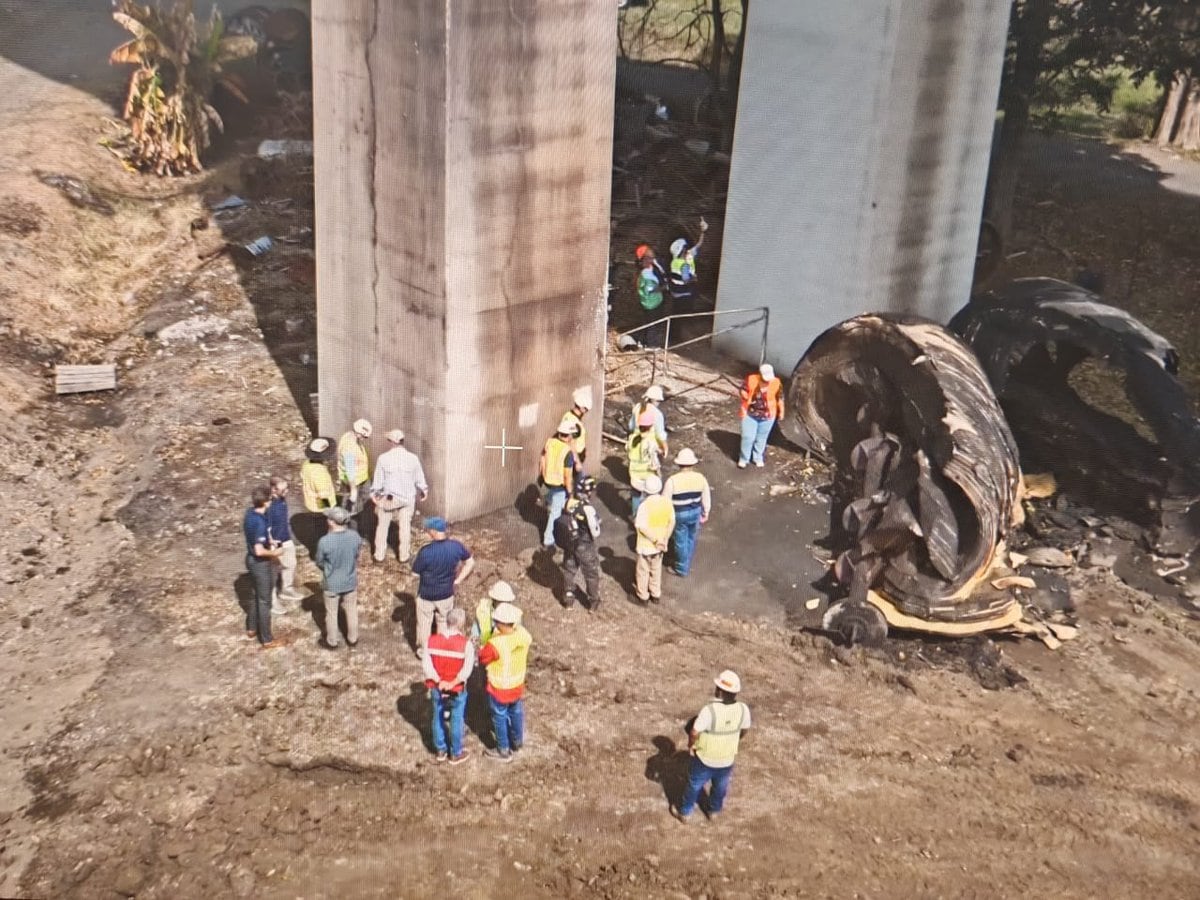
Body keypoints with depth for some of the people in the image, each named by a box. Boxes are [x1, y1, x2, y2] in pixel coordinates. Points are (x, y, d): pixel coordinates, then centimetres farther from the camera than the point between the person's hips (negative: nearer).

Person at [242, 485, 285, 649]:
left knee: (257, 595, 27)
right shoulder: (261, 522, -31)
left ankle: (251, 628, 43)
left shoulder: (250, 513, -2)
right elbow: (259, 551, -32)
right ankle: (267, 640, 16)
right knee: (264, 601, 4)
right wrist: (274, 553, -15)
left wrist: (268, 541, 13)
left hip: (251, 559, 9)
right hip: (261, 563, -9)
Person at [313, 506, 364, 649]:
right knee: (351, 612, 22)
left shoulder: (324, 541, -28)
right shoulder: (355, 536, -17)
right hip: (350, 581, 3)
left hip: (332, 584, -3)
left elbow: (319, 562, -11)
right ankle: (352, 640, 38)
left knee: (331, 614, 19)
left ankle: (332, 642, 36)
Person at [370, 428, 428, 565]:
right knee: (405, 526, 14)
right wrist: (423, 491, 19)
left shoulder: (383, 458, -17)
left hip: (388, 497, -1)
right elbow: (419, 478, 1)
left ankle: (379, 555, 22)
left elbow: (378, 479, -6)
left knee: (382, 525, 15)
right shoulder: (412, 458, -13)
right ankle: (404, 555, 23)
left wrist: (374, 492, 12)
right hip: (408, 497, 1)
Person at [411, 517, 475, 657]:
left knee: (424, 623, 22)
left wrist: (415, 557, 1)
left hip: (426, 595, -3)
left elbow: (415, 572, -16)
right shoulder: (456, 546, -17)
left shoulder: (425, 551, -30)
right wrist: (458, 580, 4)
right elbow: (470, 562, -3)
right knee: (444, 622, 26)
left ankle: (424, 651, 41)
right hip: (447, 594, 3)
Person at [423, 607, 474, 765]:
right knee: (456, 721, 14)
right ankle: (456, 754, 29)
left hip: (437, 688, 3)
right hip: (457, 691, -3)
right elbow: (467, 669, -24)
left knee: (438, 718, 20)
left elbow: (426, 664, -14)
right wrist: (453, 683, -16)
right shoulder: (465, 643, -20)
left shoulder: (432, 640, -10)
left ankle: (440, 751, 36)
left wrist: (439, 682, -13)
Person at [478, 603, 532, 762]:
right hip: (518, 684, 5)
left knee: (500, 718, 18)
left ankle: (504, 751, 36)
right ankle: (517, 742, 51)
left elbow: (481, 659, -18)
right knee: (516, 713, 29)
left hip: (499, 688, -5)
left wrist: (484, 647, 0)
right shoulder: (523, 634, -20)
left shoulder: (495, 644, -37)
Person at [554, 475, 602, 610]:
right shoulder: (587, 508, -29)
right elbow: (595, 531, -21)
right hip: (585, 547, -5)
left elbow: (565, 521, 0)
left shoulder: (568, 503, -12)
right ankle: (593, 602, 30)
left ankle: (568, 599, 36)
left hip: (569, 544, 5)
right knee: (591, 574, 16)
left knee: (569, 571, 23)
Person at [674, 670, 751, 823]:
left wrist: (690, 745, -8)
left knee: (694, 785, 24)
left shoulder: (710, 710, -35)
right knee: (720, 787, 31)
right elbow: (744, 730, -2)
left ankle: (684, 813, 44)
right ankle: (713, 811, 54)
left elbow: (694, 733, -30)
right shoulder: (743, 709, -21)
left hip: (705, 759, -3)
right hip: (727, 759, 3)